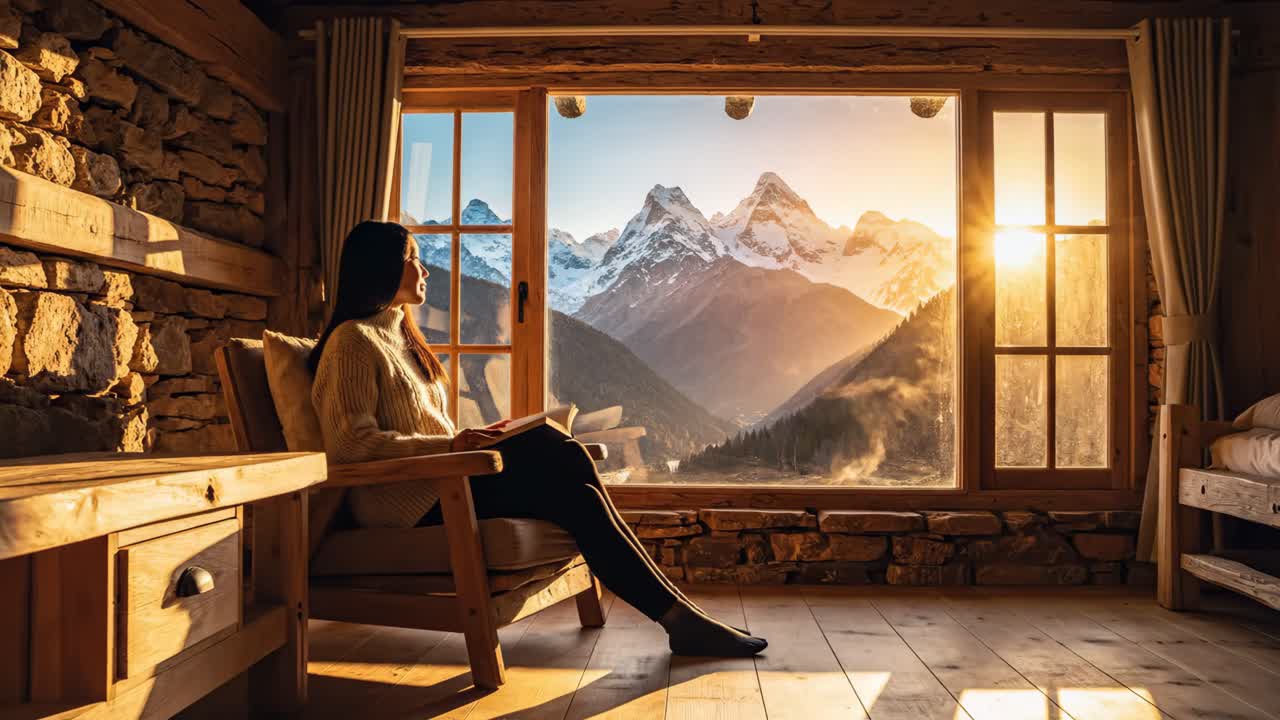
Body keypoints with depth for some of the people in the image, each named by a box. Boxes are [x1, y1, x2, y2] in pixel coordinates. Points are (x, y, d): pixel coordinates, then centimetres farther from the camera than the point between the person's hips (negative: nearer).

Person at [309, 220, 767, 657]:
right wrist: (450, 445, -24)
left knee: (569, 457, -15)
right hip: (406, 500, -8)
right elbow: (351, 442, -17)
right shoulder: (353, 341, -5)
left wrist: (475, 437, 6)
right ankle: (677, 615, -12)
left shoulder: (402, 336, 23)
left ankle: (676, 612, -14)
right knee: (573, 492, -21)